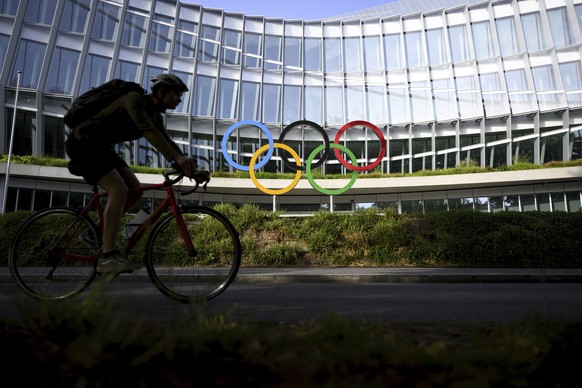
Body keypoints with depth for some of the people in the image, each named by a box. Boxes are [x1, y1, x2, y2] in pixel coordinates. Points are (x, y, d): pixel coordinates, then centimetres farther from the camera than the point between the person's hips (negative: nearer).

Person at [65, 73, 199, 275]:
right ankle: (108, 256, -25)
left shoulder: (155, 115, 5)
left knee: (135, 190, -1)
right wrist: (178, 157, -48)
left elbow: (167, 142, -2)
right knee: (119, 190, -24)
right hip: (83, 143, -9)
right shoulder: (135, 99, -21)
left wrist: (187, 164, -17)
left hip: (101, 146, 9)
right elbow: (148, 132, -37)